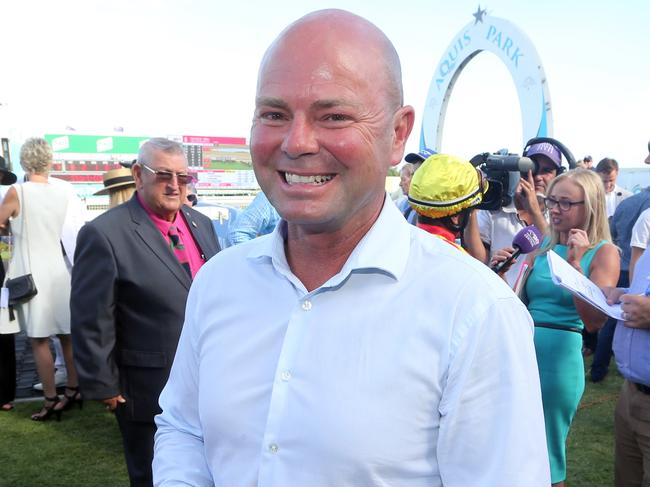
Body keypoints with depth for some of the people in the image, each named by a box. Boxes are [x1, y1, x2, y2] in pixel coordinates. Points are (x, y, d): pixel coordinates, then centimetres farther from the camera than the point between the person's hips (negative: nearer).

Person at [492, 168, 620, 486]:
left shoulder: (603, 252, -7)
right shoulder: (543, 245, 9)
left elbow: (595, 322, -18)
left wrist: (574, 262, -22)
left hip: (558, 356, -6)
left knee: (545, 459, 10)